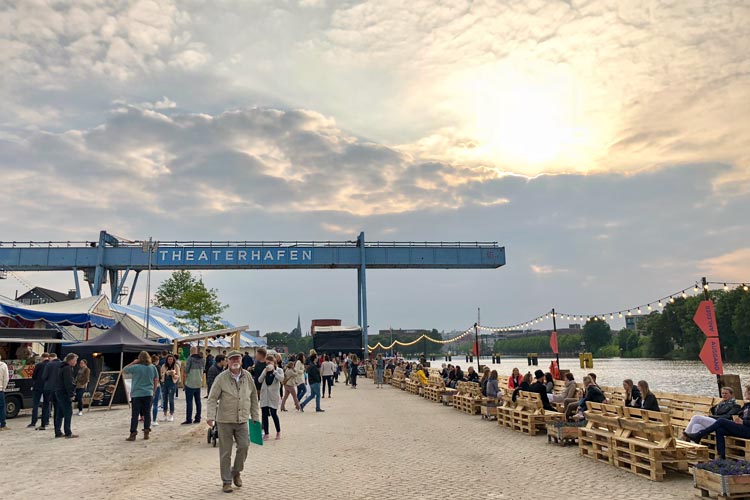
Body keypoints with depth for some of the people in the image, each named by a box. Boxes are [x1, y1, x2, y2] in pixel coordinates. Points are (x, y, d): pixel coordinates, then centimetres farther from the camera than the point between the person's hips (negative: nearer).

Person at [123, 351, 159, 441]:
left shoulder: (135, 367, -11)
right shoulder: (153, 367, 1)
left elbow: (124, 370, 4)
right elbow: (156, 380, 7)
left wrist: (133, 363, 2)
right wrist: (153, 391, 17)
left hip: (136, 394, -3)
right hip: (148, 394, 3)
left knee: (134, 415, 3)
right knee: (147, 414, 10)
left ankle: (133, 434, 4)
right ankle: (146, 433, 12)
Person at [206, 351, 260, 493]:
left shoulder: (248, 376, 2)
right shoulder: (221, 378, -8)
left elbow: (254, 397, 10)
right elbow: (212, 398, -8)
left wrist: (255, 417, 11)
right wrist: (210, 416, -19)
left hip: (242, 420, 3)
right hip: (225, 420, -3)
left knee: (244, 446, -3)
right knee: (225, 452, 6)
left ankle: (236, 472, 24)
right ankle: (226, 481, 21)